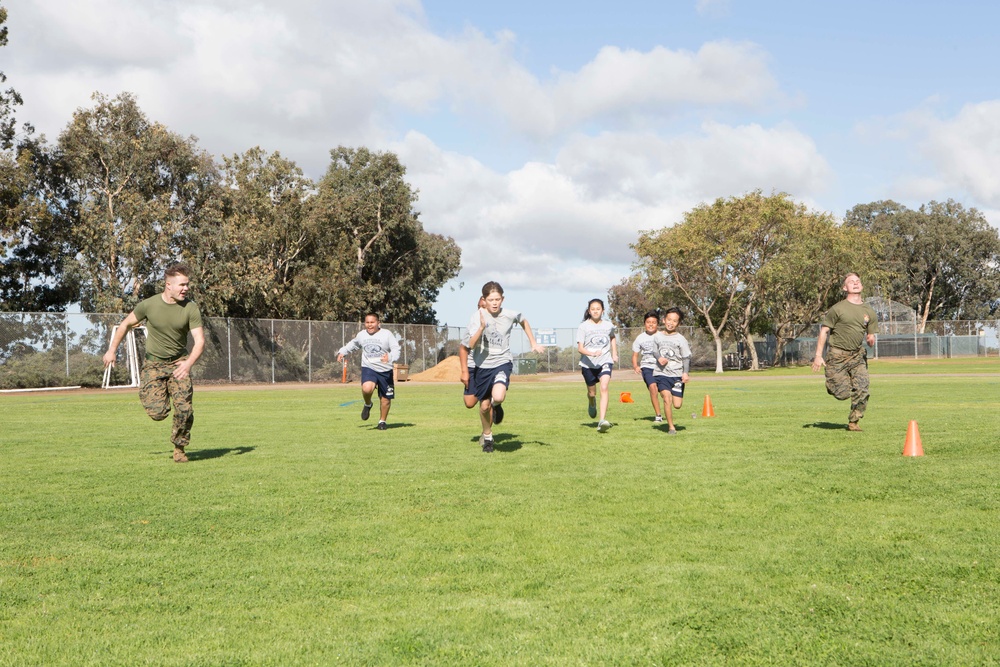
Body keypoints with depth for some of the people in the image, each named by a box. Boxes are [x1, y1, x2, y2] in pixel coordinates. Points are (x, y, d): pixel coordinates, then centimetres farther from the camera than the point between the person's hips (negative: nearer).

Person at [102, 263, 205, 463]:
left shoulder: (191, 308, -11)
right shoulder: (149, 305, -11)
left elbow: (200, 340, -15)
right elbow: (126, 324, 6)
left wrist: (188, 363, -32)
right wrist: (112, 350, 9)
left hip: (179, 362, 1)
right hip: (153, 362, -1)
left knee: (184, 410, -11)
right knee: (157, 413, -11)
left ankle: (179, 448, 14)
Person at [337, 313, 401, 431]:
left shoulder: (387, 334, -7)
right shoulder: (361, 335, 7)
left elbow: (396, 349, -15)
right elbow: (353, 344, 28)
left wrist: (390, 357, -36)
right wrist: (342, 352, 18)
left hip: (385, 371, -1)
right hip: (368, 368, 1)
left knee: (385, 398, 5)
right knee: (367, 389, -30)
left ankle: (382, 421, 29)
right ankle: (367, 405, 4)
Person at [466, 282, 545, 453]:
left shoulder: (510, 315, -8)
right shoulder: (478, 316, -13)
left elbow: (524, 322, 17)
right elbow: (471, 345, -23)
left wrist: (534, 344, 18)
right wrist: (482, 327, -38)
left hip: (502, 362, -1)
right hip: (482, 365, 1)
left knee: (498, 397, -28)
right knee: (484, 405, 10)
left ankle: (497, 406, 11)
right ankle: (487, 435, 40)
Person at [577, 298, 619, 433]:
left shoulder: (608, 326, 4)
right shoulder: (583, 327, -7)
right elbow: (580, 348, -14)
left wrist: (614, 353, 18)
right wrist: (592, 353, -31)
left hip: (605, 362, 1)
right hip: (588, 364, -1)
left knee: (604, 388, -21)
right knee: (592, 393, 12)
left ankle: (602, 420, -28)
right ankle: (592, 404, 51)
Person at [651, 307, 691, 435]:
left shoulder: (681, 339, -2)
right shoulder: (658, 336, 5)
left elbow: (686, 357, -3)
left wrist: (685, 373, -17)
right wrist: (659, 357, -6)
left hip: (677, 375, -1)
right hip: (661, 373, 1)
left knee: (677, 405, -3)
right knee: (667, 398, -18)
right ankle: (671, 427, -4)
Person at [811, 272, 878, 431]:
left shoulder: (869, 312, 8)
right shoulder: (838, 308, -5)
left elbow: (871, 336, 14)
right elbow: (824, 331, -3)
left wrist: (871, 340, -12)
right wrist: (818, 355, -9)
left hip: (858, 355, 4)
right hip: (837, 355, -4)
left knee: (862, 391, -10)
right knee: (842, 394, -7)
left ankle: (853, 422, 7)